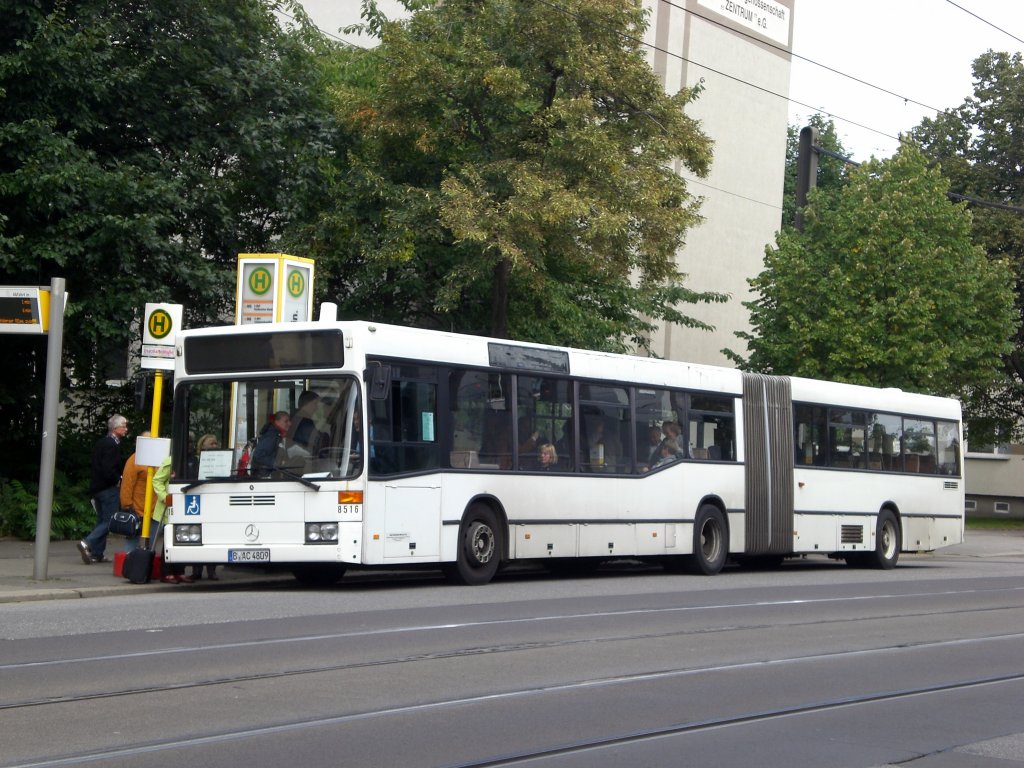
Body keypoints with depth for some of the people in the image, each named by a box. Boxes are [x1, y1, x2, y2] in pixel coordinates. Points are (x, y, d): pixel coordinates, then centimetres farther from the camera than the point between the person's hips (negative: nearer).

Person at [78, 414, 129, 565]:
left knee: (101, 521, 13)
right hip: (109, 489, -10)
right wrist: (118, 479, -8)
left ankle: (96, 554, 13)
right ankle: (87, 543, -19)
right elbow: (109, 469, -23)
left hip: (97, 488, 10)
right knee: (109, 521, -6)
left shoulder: (101, 443, 15)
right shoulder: (112, 445, -15)